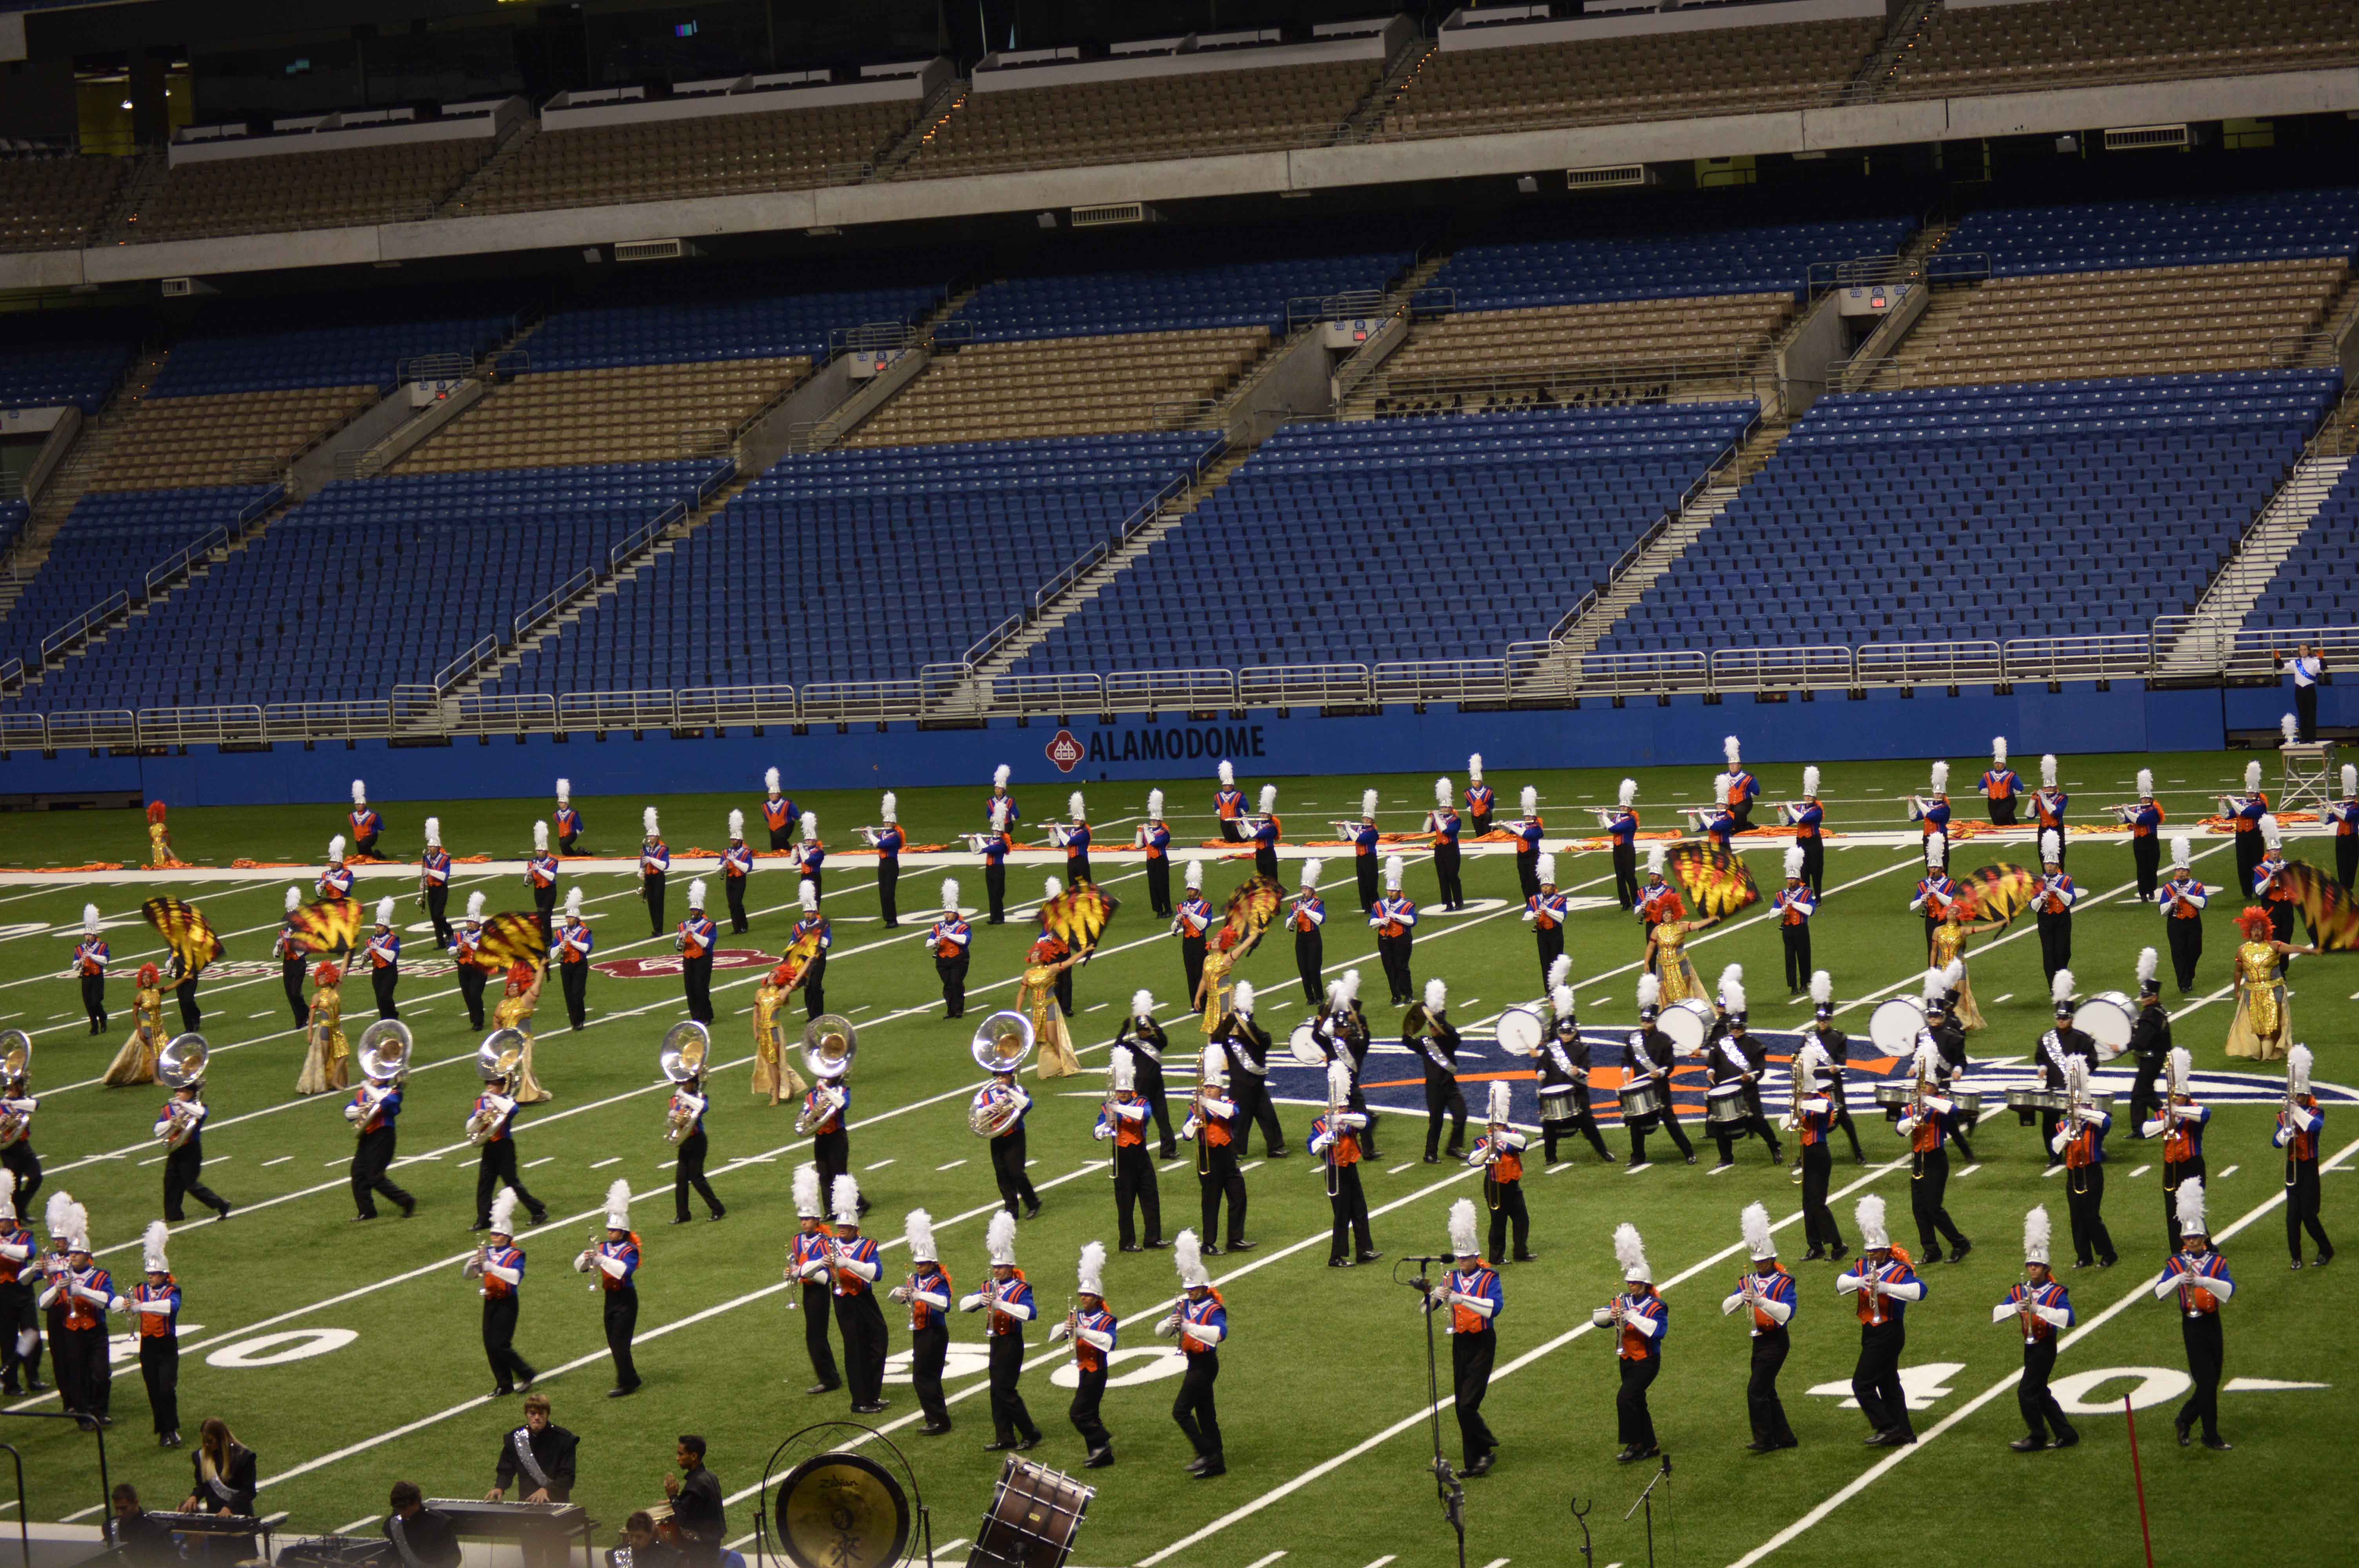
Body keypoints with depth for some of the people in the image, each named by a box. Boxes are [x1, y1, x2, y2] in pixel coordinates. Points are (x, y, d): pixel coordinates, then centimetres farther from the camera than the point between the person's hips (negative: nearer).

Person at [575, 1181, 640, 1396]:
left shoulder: (630, 1250, -11)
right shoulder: (604, 1247, 7)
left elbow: (625, 1269, -31)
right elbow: (580, 1267, 6)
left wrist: (602, 1259, -34)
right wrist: (586, 1258, -16)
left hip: (626, 1300, -7)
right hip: (611, 1298, 7)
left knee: (620, 1342, -10)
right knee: (614, 1344, 10)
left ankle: (626, 1385, -5)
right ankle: (631, 1377, 22)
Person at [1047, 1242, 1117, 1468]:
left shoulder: (1106, 1320, -11)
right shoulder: (1076, 1316, 10)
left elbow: (1110, 1342, -29)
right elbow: (1053, 1335, 6)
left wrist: (1083, 1331, -33)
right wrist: (1066, 1327, -16)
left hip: (1096, 1371, -8)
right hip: (1083, 1370, 8)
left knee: (1078, 1414, -13)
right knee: (1089, 1414, 12)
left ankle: (1102, 1445, -2)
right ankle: (1102, 1454, 20)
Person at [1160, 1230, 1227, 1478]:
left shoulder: (1213, 1309, -14)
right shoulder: (1185, 1305, 9)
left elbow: (1220, 1333, -33)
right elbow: (1161, 1331, 7)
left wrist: (1191, 1327, -39)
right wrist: (1171, 1323, -16)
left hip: (1205, 1364, -8)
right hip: (1194, 1363, 8)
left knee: (1181, 1411, -12)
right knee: (1205, 1413, 12)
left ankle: (1206, 1454, -8)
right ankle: (1216, 1463, 19)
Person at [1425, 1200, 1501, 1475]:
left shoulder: (1489, 1278, -9)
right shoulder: (1452, 1278, 6)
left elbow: (1496, 1307, -27)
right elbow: (1428, 1308, -1)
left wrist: (1462, 1298, -35)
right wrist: (1433, 1294, -25)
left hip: (1482, 1345, -6)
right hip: (1460, 1344, 6)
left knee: (1468, 1405, -14)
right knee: (1463, 1408, 7)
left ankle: (1487, 1450, 2)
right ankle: (1473, 1460, 19)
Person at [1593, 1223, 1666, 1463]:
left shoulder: (1655, 1306, -14)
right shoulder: (1623, 1301, 5)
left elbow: (1660, 1330, -30)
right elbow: (1597, 1319, 3)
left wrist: (1633, 1317, -32)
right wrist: (1611, 1315, -20)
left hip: (1646, 1361, -7)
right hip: (1627, 1360, 7)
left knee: (1625, 1399, -17)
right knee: (1636, 1402, 13)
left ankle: (1633, 1445, -8)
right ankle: (1650, 1446, 25)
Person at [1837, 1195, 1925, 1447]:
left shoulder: (1899, 1270, -13)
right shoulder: (1863, 1267, 8)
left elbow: (1919, 1290, -29)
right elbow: (1841, 1283, -4)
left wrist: (1885, 1287, -38)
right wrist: (1859, 1282, -26)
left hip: (1888, 1334, -9)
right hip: (1871, 1332, 9)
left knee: (1862, 1384, -10)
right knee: (1888, 1384, 15)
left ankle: (1887, 1428, -5)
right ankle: (1903, 1434, 22)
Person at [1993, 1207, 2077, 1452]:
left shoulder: (2056, 1293, -10)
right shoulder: (2019, 1291, 8)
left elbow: (2068, 1318, -26)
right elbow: (1996, 1314, -1)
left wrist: (2039, 1309, -32)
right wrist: (2015, 1307, -21)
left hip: (2045, 1347, -7)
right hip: (2029, 1347, 7)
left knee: (2026, 1392, -10)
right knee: (2041, 1394, 13)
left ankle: (2037, 1438, 3)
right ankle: (2066, 1434, 23)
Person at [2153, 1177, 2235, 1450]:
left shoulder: (2217, 1262, 0)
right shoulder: (2176, 1263, -1)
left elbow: (2230, 1289, -18)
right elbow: (2159, 1292, -13)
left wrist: (2203, 1280, -32)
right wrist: (2179, 1279, -30)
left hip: (2212, 1325, 3)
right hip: (2192, 1327, -3)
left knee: (2211, 1381, 10)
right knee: (2207, 1382, -6)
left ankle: (2185, 1420, 31)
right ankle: (2211, 1436, 4)